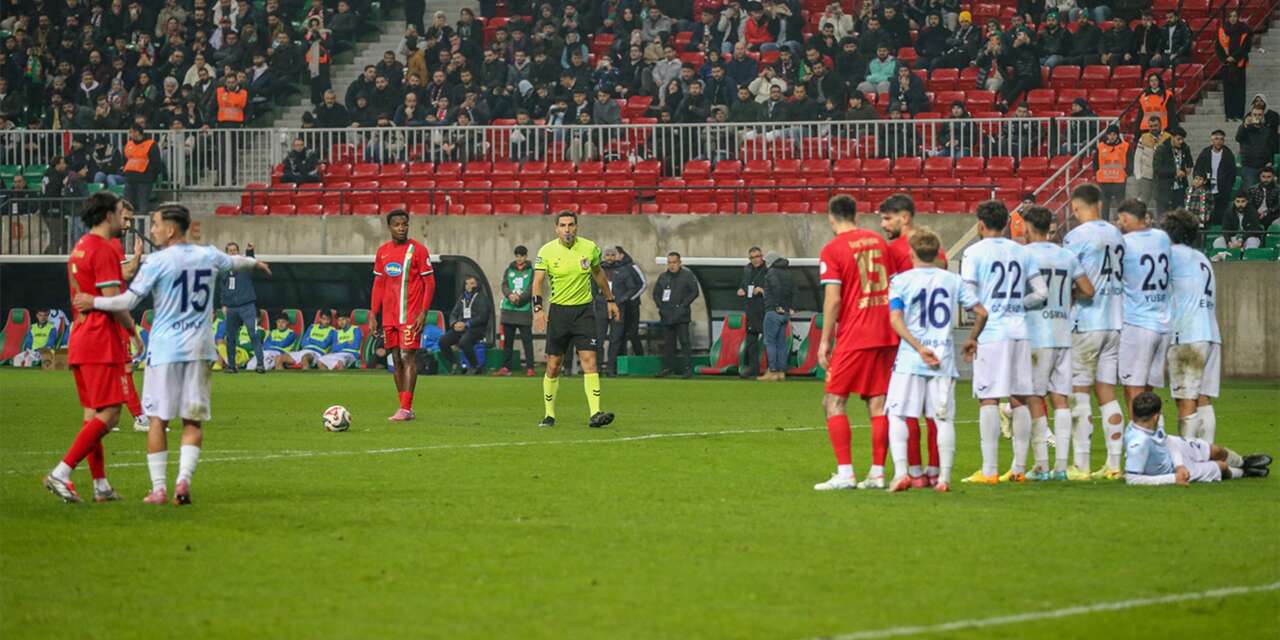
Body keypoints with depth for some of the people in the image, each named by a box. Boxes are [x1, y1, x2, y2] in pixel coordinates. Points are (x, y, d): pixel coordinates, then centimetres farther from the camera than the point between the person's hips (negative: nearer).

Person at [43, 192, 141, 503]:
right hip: (102, 344, -10)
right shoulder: (104, 250, -13)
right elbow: (113, 301, -18)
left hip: (80, 341, 10)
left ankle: (101, 485, 12)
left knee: (92, 415, 10)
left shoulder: (80, 248, 17)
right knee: (108, 415, -10)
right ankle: (60, 474, -17)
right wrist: (134, 332, -4)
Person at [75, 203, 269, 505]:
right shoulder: (208, 256, 8)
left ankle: (158, 488, 1)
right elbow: (233, 262, 30)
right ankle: (184, 480, -10)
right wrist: (255, 263, 52)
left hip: (165, 347, -4)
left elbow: (128, 301, -10)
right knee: (193, 421, 6)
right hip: (199, 349, 4)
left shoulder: (157, 262, -9)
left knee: (157, 419, 3)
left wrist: (93, 302, 4)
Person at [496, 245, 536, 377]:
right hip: (509, 310, 3)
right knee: (508, 340, 6)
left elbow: (531, 289, -6)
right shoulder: (509, 270, 13)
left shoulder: (531, 271, 5)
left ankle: (529, 368, -4)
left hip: (524, 310, -3)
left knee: (527, 340, -5)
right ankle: (506, 367, 11)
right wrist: (510, 295, -19)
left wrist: (520, 297, -22)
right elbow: (504, 285, 2)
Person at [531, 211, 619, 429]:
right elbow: (538, 281, -10)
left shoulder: (590, 248, 0)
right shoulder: (547, 251, -5)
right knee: (553, 366, 4)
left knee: (589, 361, -12)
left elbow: (598, 273, 17)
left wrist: (610, 300, 22)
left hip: (584, 310, 0)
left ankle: (595, 414, -20)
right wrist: (538, 308, -24)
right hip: (558, 311, 0)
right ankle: (549, 415, 18)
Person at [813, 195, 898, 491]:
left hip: (854, 336, -6)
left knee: (833, 401, 1)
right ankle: (878, 472, 6)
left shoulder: (832, 250, -7)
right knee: (878, 402, 8)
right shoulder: (879, 242, 11)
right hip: (886, 334, 6)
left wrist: (824, 341, -6)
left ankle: (845, 473, -9)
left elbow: (833, 299, -12)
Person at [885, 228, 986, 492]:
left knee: (897, 415, 3)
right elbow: (981, 312, 6)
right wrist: (972, 339, 22)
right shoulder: (952, 280, 8)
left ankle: (901, 472, -11)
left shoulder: (900, 281, 1)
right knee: (944, 419, 6)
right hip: (944, 359, 2)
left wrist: (920, 348, -15)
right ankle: (944, 477, 3)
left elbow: (896, 319, -12)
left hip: (910, 359, -2)